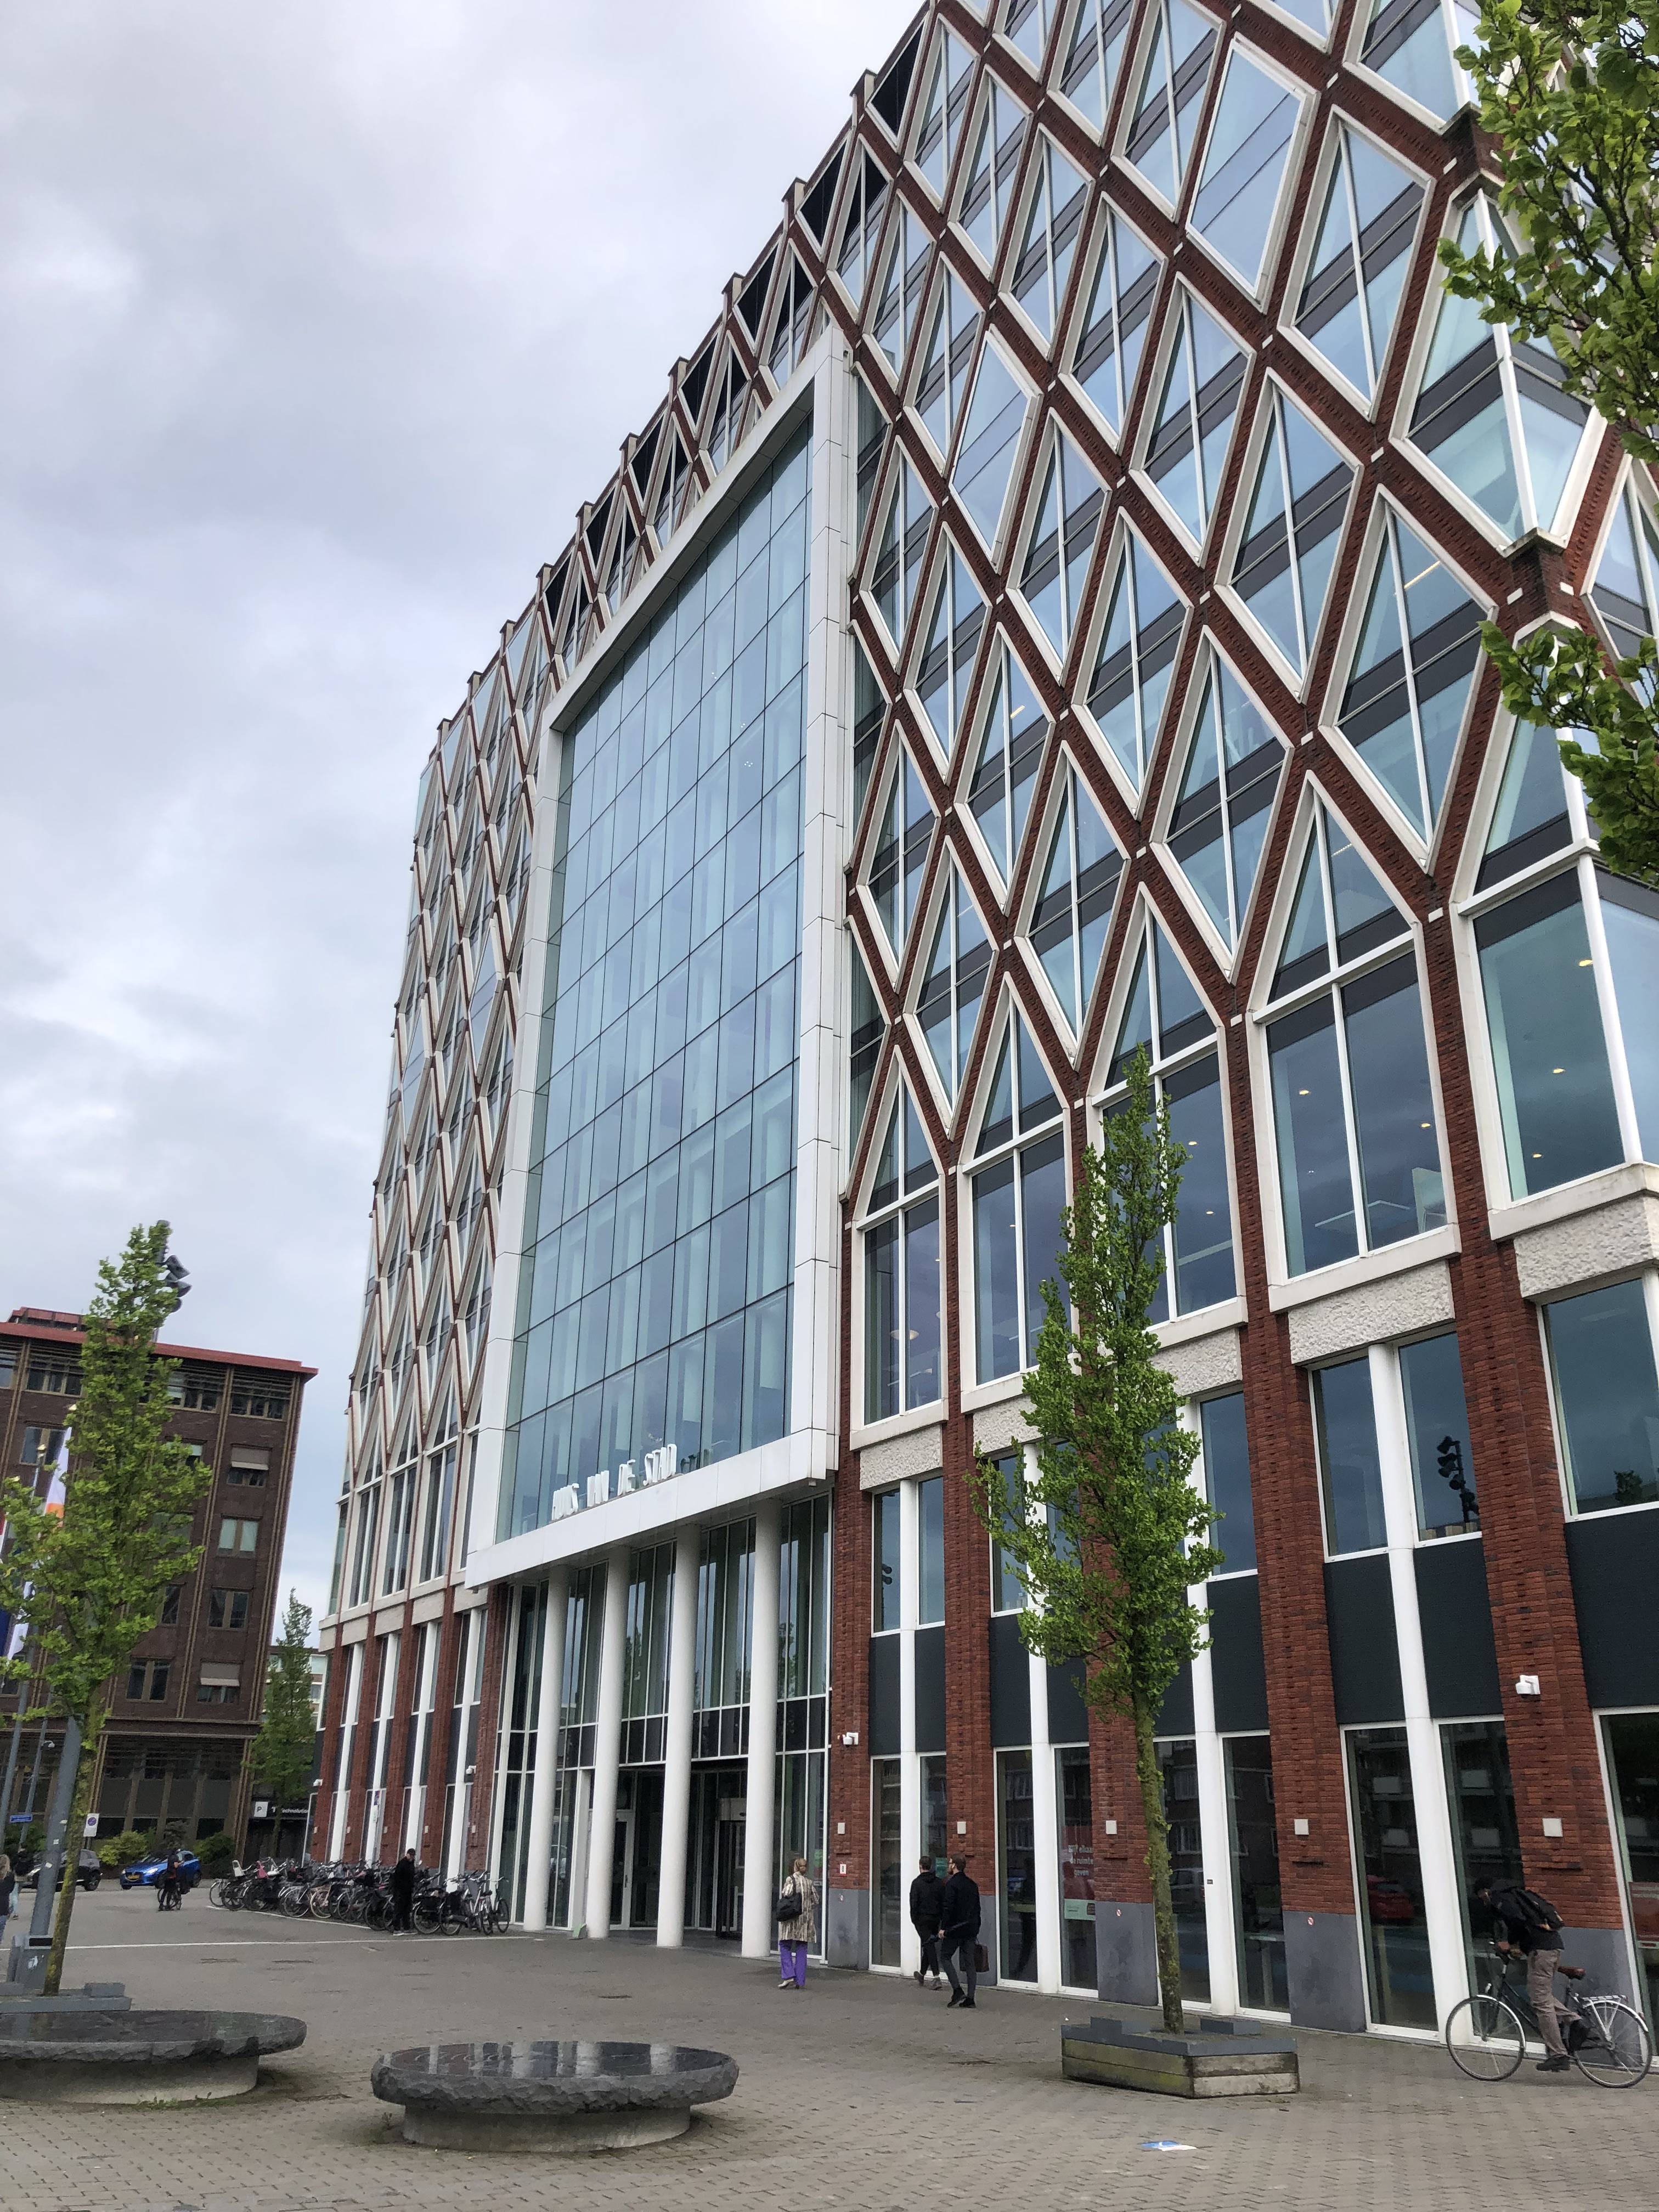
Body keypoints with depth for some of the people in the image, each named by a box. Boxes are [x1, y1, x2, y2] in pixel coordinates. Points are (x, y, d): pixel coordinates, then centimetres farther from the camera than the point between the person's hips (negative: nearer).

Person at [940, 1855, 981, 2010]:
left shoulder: (952, 1884, -12)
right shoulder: (972, 1885, 11)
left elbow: (948, 1908, -19)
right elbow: (977, 1908, 16)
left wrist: (943, 1927, -15)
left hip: (955, 1929, -7)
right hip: (971, 1930, 7)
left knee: (946, 1957, 8)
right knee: (969, 1963, 8)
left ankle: (957, 1990, -4)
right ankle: (970, 1999, 5)